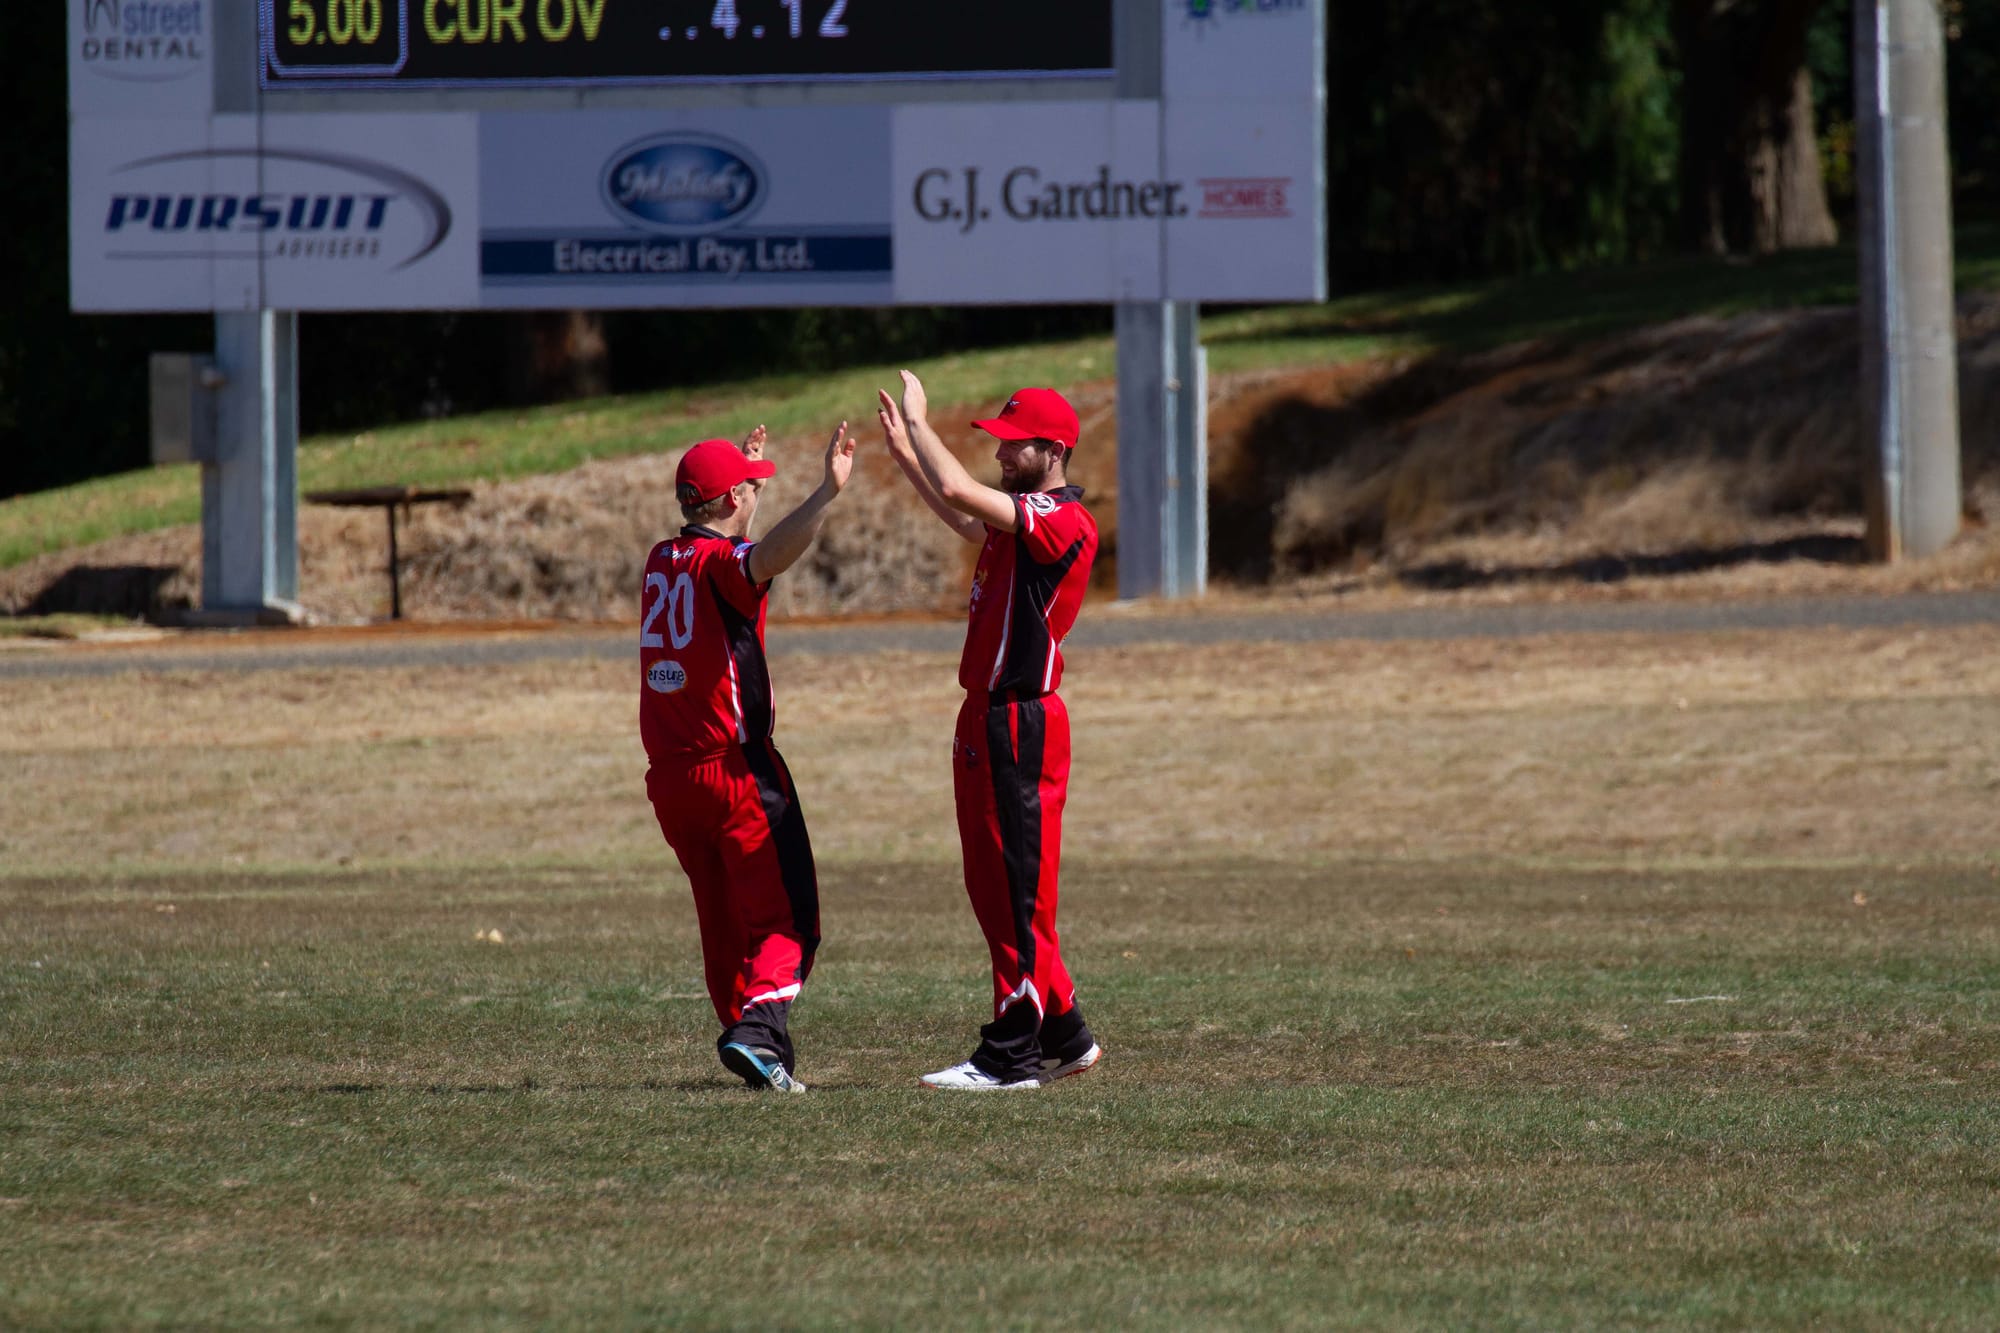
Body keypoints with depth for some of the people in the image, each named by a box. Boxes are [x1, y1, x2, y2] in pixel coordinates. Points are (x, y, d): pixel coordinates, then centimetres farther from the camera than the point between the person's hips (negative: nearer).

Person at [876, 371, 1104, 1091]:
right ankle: (1064, 1036, 23)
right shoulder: (1022, 521, 15)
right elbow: (964, 519, 37)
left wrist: (919, 421, -12)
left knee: (1018, 893, -7)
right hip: (986, 719, 11)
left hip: (1020, 726, -11)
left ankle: (1013, 1055, -6)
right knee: (993, 888, 15)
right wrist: (906, 452, 29)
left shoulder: (1064, 520, -16)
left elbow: (960, 493, -26)